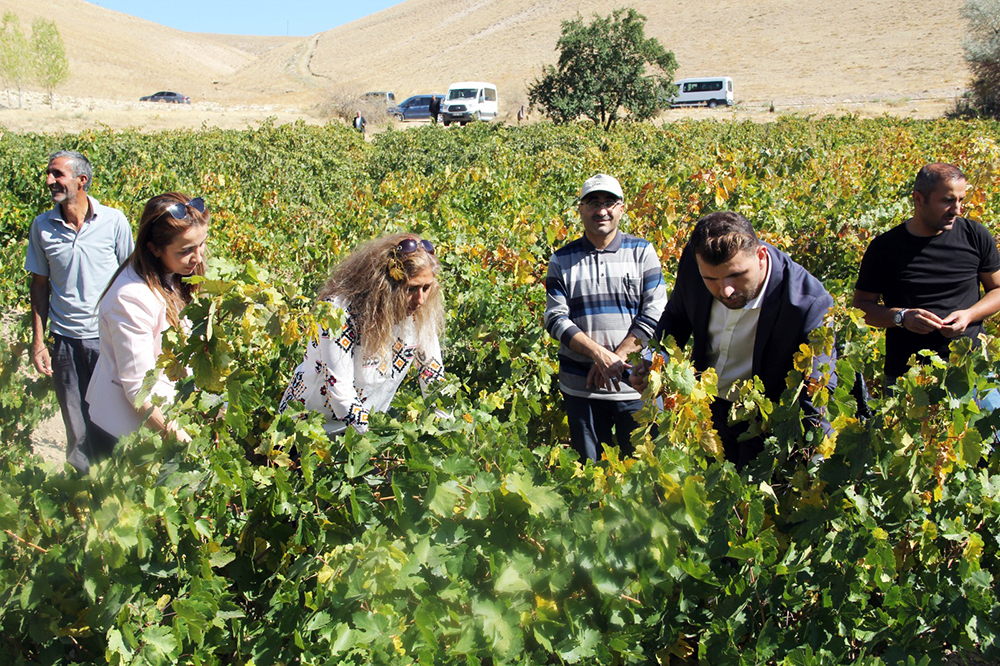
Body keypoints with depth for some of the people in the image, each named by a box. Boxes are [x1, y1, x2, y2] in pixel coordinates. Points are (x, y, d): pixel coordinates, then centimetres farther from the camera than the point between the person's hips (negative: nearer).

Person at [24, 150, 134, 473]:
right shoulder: (42, 226, 2)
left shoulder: (114, 221, -5)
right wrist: (37, 341, 4)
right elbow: (39, 285, 8)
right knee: (77, 426, 9)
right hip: (66, 339, 2)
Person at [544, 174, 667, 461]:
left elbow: (654, 314, -3)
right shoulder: (562, 260, 6)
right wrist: (600, 354, -16)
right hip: (580, 387, 1)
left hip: (637, 386, -1)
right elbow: (555, 318, -3)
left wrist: (616, 358, -14)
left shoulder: (642, 252, 4)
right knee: (589, 467, 10)